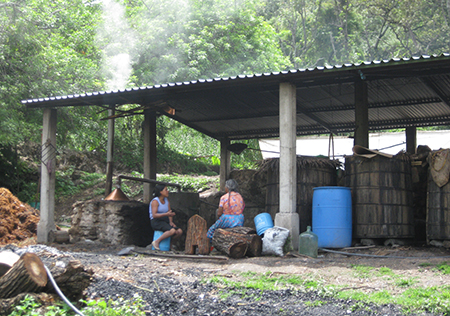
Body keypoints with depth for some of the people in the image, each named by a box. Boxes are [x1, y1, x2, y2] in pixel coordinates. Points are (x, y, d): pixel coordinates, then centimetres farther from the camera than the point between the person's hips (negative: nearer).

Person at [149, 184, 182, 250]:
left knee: (179, 231, -14)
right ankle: (156, 242, -20)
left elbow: (170, 213, 14)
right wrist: (166, 214, -31)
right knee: (172, 231, -32)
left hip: (165, 221, 7)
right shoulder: (155, 201, -10)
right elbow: (154, 215, -20)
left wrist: (171, 222, -5)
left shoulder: (167, 201, 13)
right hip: (156, 222, -7)